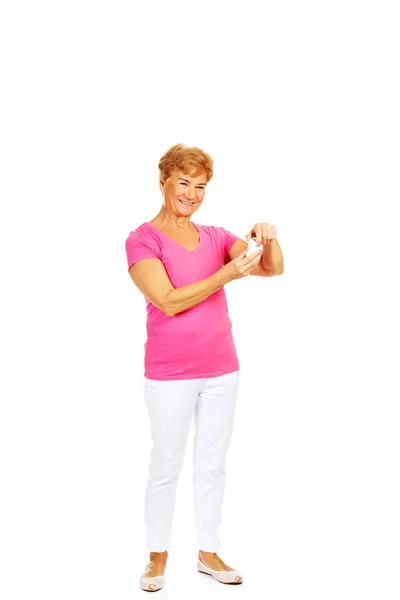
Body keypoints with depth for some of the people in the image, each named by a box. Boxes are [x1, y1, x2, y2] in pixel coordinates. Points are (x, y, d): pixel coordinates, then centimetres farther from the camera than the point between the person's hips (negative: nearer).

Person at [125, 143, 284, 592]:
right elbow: (169, 301, -18)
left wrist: (267, 238, -22)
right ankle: (157, 557, 24)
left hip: (221, 369, 4)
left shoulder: (215, 237, 7)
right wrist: (228, 274, -26)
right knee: (165, 466, 7)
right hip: (170, 374, -4)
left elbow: (274, 269, -1)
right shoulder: (142, 240, -6)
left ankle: (208, 554, 27)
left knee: (212, 465, 13)